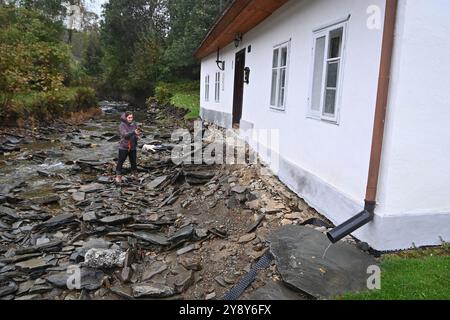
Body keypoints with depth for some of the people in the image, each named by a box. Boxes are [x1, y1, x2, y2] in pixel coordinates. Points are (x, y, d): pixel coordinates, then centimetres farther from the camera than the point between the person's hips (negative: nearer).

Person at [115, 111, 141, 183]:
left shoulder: (134, 125, 1)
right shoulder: (122, 125, -12)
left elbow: (138, 134, 6)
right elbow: (125, 134, -26)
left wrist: (138, 136, -19)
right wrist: (133, 132, -42)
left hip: (133, 147, 4)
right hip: (123, 147, -4)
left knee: (134, 162, 14)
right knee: (120, 162, 5)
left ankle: (135, 174, 30)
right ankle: (118, 176, 19)